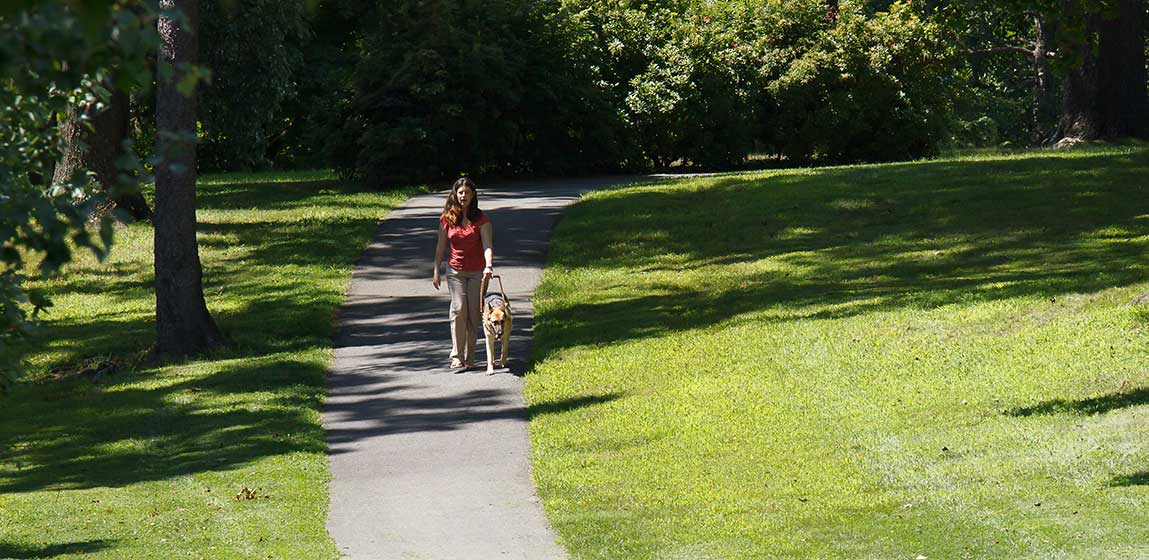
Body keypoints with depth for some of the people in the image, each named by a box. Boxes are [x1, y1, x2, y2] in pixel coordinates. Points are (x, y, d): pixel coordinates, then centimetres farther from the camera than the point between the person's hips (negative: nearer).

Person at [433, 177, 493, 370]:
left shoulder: (481, 218, -6)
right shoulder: (447, 218, 1)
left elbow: (487, 245, -15)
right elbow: (441, 246, 8)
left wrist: (488, 266, -31)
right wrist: (436, 272, 7)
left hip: (477, 272, -1)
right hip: (456, 271, 1)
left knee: (474, 312, 0)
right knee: (459, 309, -13)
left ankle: (469, 358, 9)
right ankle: (456, 356, -14)